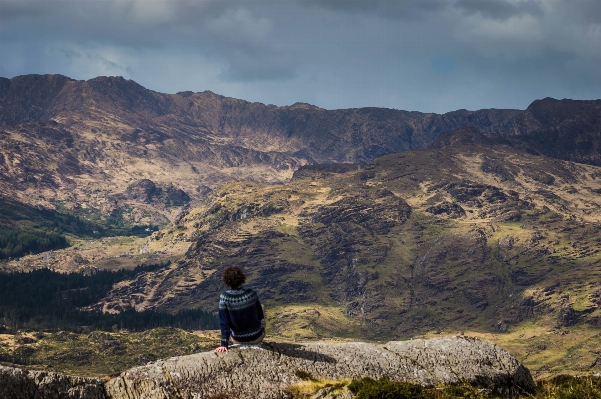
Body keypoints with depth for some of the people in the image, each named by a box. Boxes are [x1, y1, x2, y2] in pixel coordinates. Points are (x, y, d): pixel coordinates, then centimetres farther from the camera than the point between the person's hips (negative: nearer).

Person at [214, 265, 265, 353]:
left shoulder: (224, 297, -21)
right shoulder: (251, 293, -17)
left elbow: (224, 322, -19)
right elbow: (260, 316, -3)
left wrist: (224, 344, -16)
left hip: (238, 340, 0)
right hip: (256, 337, 0)